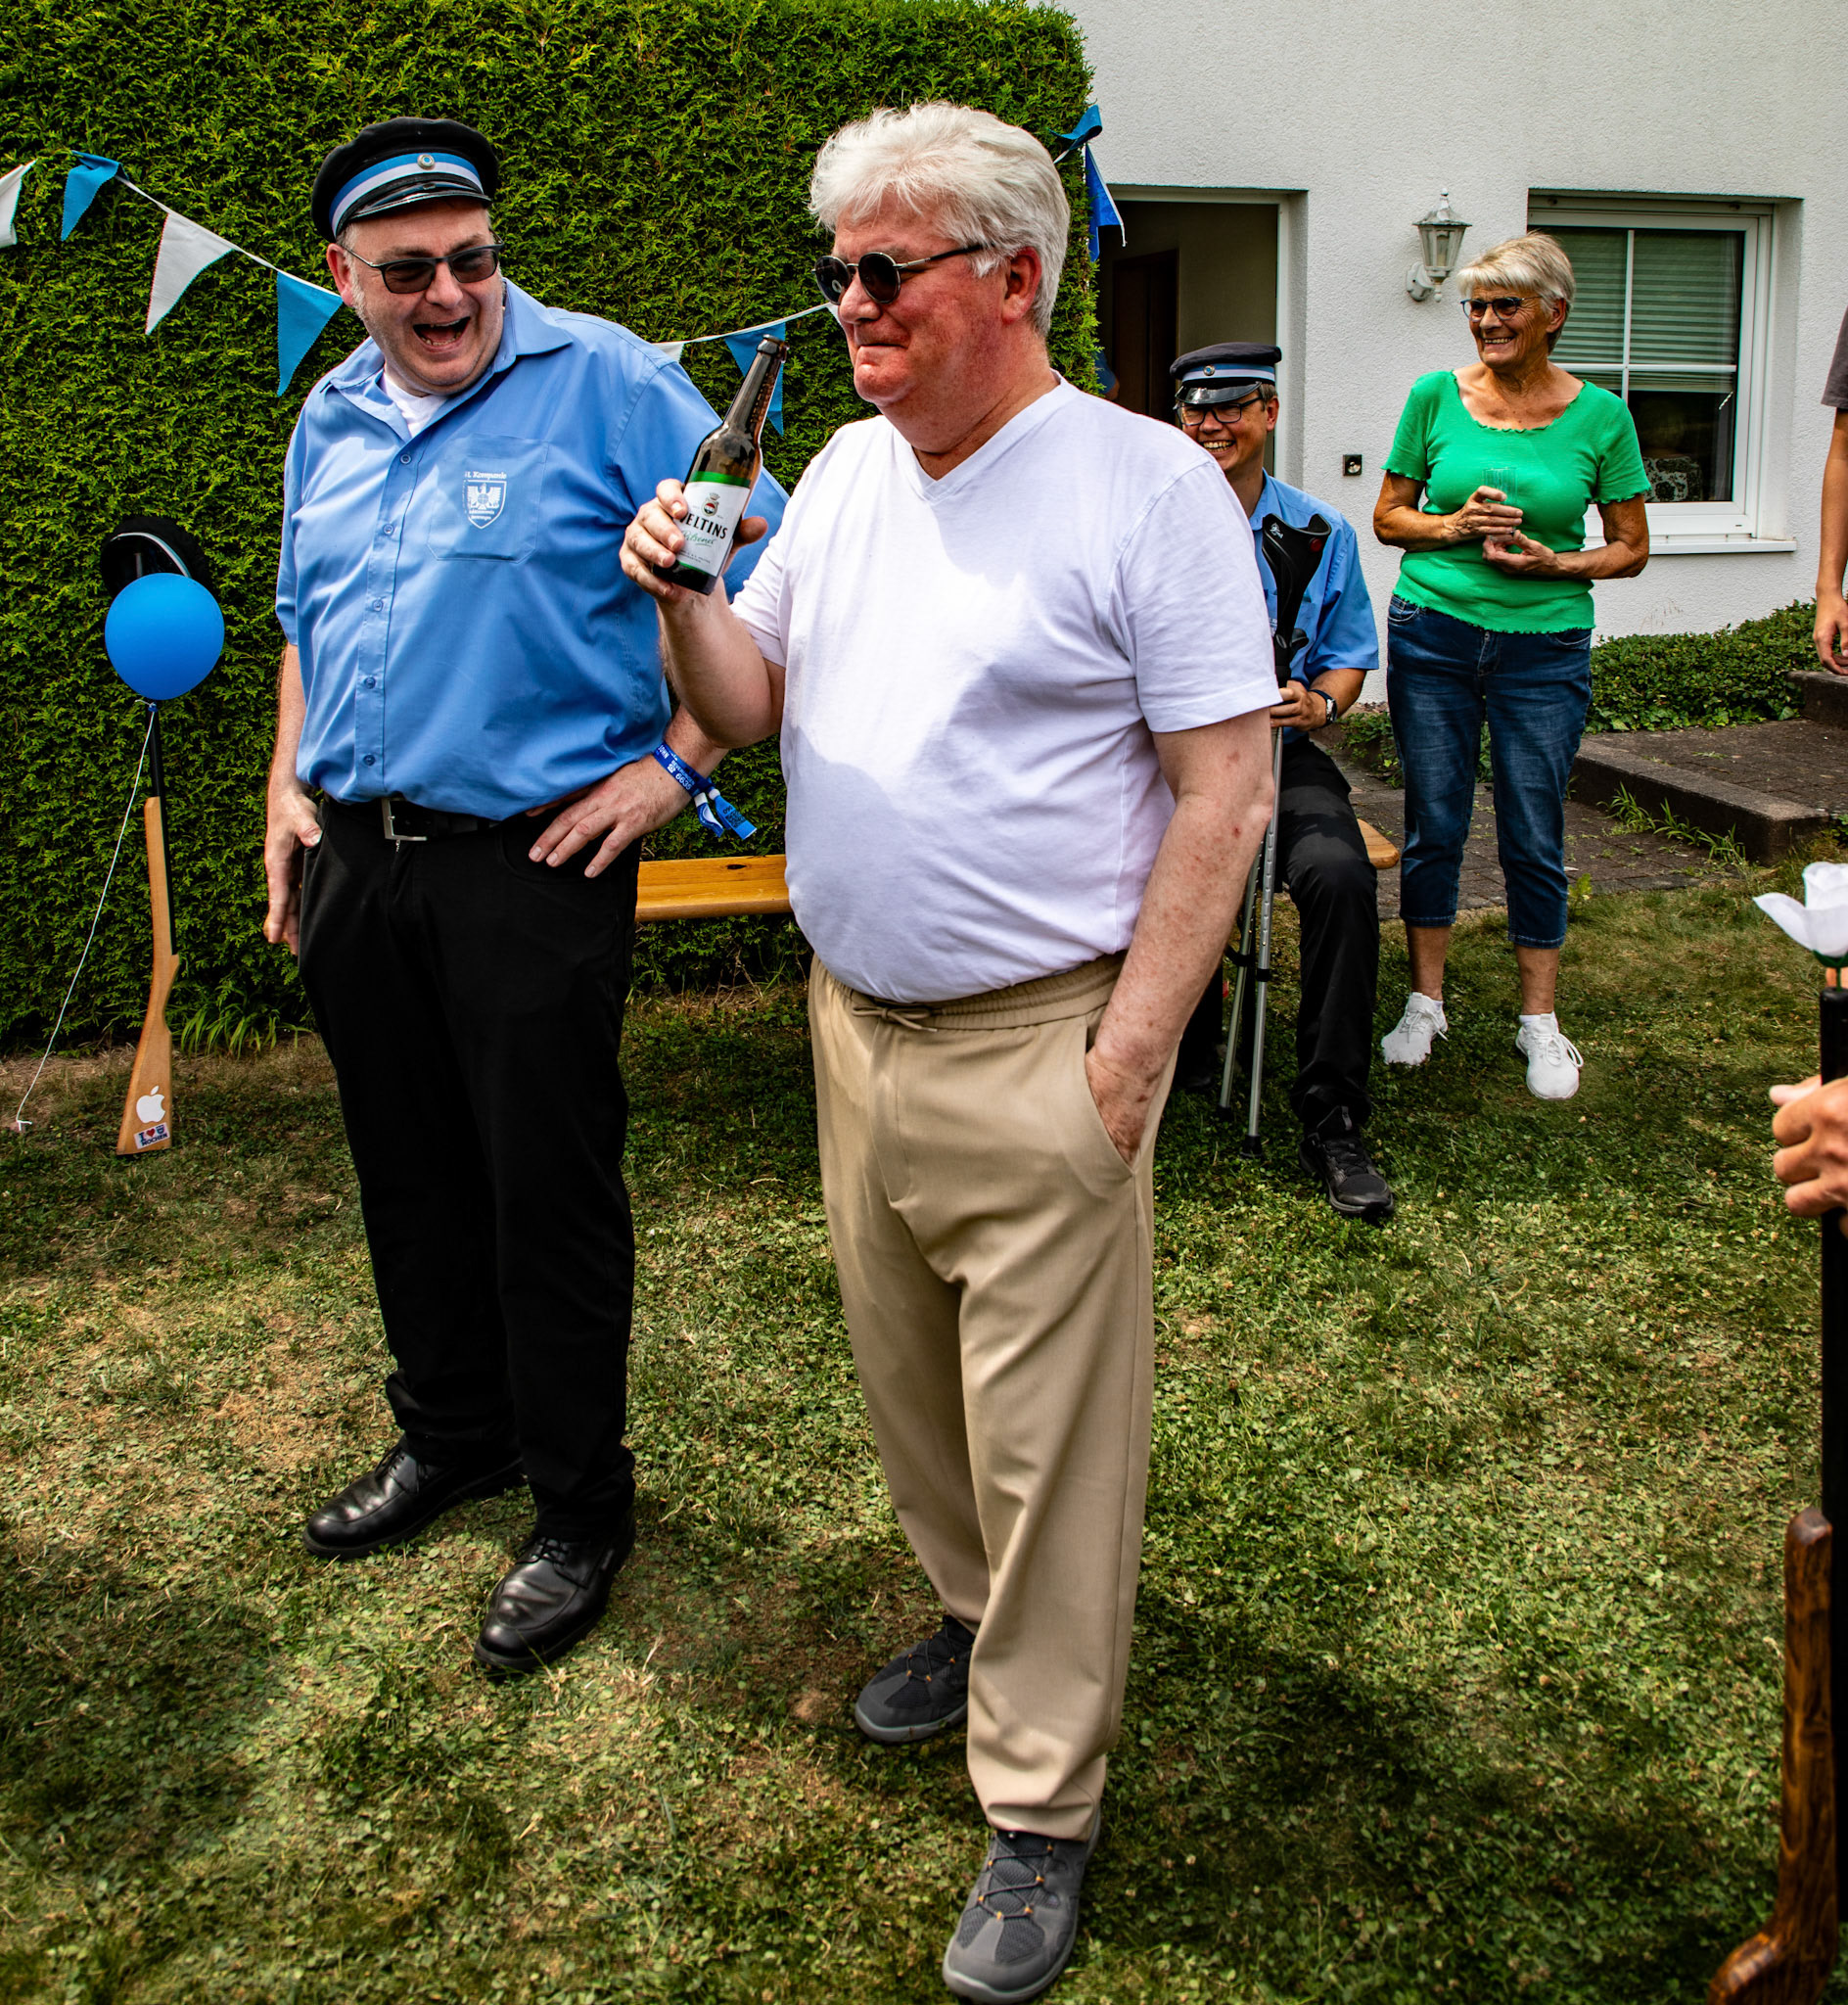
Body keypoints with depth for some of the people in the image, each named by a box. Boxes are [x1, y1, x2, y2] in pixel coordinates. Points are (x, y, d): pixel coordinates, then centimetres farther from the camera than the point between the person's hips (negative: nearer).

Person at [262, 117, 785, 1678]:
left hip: (532, 858, -6)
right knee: (411, 1173, 17)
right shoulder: (332, 418, 12)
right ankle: (451, 1433, 37)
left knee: (548, 1195, 0)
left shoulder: (605, 382, -8)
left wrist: (676, 760, -12)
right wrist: (290, 789, 13)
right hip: (354, 859, 7)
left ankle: (583, 1508, 16)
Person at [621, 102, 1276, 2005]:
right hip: (854, 1025, 7)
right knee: (906, 1376, 20)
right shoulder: (847, 470, 10)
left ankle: (1039, 1811, 17)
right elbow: (747, 708, 14)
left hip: (1032, 1050, -7)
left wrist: (1128, 1056, -17)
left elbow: (1225, 790, -13)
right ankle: (976, 1620, 44)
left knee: (1044, 1433, 2)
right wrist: (683, 595, -7)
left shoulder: (1145, 486, -11)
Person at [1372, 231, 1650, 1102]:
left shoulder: (1598, 415, 0)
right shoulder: (1437, 396, 2)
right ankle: (1426, 1001, 21)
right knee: (1432, 825, 6)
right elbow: (1387, 515, 8)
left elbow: (1631, 547, 5)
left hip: (1545, 646, -1)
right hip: (1432, 633, 1)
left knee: (1534, 836, 3)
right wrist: (1453, 524, -11)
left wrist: (1555, 562, -13)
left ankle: (1540, 1021, 16)